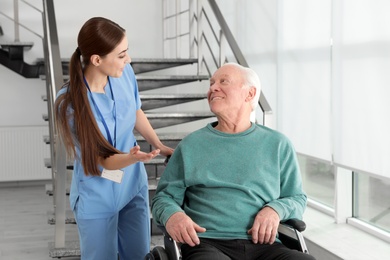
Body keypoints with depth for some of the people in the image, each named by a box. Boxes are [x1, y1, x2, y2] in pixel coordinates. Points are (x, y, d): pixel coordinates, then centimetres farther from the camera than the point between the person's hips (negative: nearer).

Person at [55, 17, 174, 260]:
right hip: (97, 197, -5)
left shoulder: (125, 73, -14)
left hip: (134, 183, 5)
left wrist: (160, 146, 10)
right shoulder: (69, 103, -28)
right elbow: (103, 160, -24)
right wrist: (133, 158, -43)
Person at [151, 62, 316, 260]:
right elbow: (164, 196, 14)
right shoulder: (190, 145, 14)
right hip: (206, 243, -2)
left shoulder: (277, 144, 15)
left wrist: (275, 210, -4)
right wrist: (171, 214, -10)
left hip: (262, 244, 2)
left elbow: (297, 198, 19)